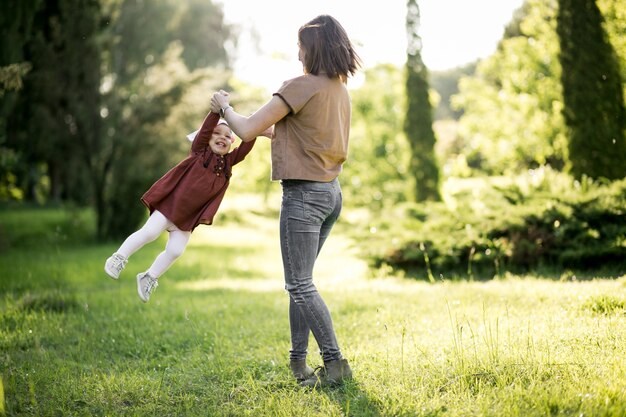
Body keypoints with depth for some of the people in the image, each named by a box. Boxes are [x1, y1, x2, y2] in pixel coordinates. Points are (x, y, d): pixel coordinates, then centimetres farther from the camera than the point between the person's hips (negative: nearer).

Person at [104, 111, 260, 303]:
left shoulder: (227, 162, 8)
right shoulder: (199, 151, -3)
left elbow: (245, 149, -3)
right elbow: (205, 128, -17)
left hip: (188, 217, 4)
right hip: (171, 203, -4)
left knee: (175, 251, -1)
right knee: (149, 232, -14)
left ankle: (149, 278, 18)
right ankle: (119, 258, 6)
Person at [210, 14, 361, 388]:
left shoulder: (302, 86, -15)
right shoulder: (341, 90, 11)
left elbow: (248, 130, -13)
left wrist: (225, 106, 5)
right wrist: (271, 127, 25)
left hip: (305, 194, -9)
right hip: (331, 192, 9)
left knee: (300, 285, -4)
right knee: (301, 282, 16)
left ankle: (335, 363, -4)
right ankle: (298, 360, 20)